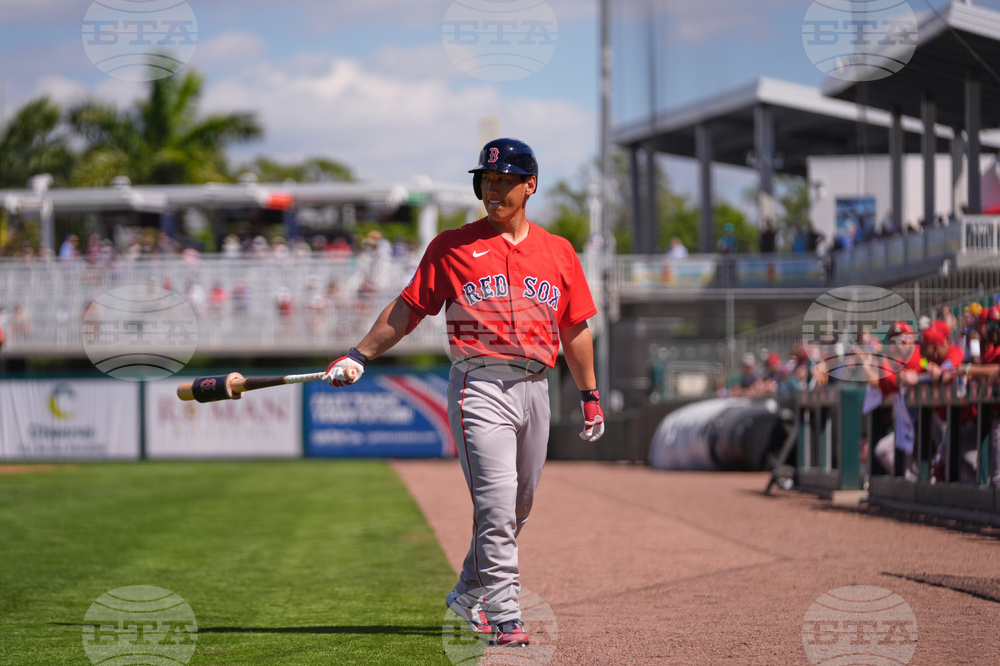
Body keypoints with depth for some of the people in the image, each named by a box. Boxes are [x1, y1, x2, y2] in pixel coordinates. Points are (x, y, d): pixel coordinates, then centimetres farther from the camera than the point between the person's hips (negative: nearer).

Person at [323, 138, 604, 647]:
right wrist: (359, 356, -4)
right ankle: (504, 621, -14)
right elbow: (408, 309, 4)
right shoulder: (452, 247, 3)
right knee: (496, 505, -14)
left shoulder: (558, 252, 12)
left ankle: (470, 595, 31)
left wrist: (589, 394, 17)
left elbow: (575, 328, 17)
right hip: (480, 387, -4)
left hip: (534, 389, 4)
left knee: (517, 507, 12)